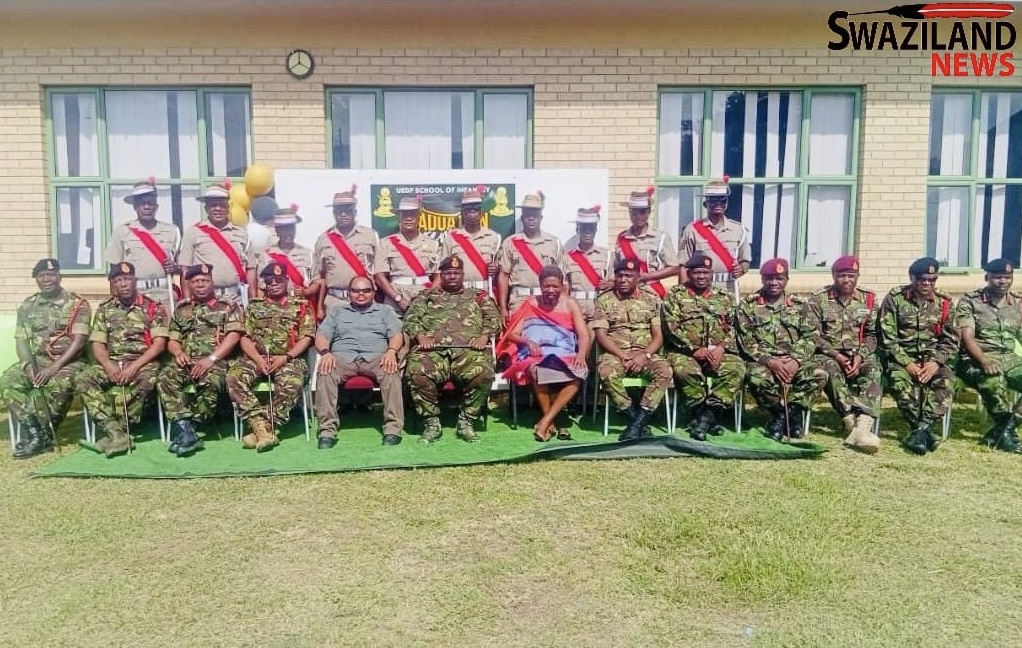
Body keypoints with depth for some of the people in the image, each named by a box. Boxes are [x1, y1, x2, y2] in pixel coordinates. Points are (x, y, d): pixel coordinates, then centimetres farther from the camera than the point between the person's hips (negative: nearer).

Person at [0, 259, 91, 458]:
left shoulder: (78, 304, -3)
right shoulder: (27, 306, 11)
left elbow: (79, 341, -12)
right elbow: (21, 340, 7)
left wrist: (55, 366, -22)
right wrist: (29, 366, -14)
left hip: (69, 361, -5)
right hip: (36, 360, 5)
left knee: (60, 385, -36)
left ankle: (43, 435, -17)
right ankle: (34, 432, -21)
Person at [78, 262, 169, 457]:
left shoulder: (153, 308, 2)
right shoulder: (104, 309, 12)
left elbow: (159, 343, -7)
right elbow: (97, 344, 5)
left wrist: (135, 366, -20)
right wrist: (109, 366, -16)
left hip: (143, 362, -3)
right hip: (112, 363, 4)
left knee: (147, 378, -38)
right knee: (84, 378, -26)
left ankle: (115, 430, -27)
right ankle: (116, 433, -34)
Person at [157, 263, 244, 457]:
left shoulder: (228, 306, 9)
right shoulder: (181, 309, 22)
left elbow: (233, 336, -3)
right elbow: (172, 340, 20)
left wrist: (211, 358, -16)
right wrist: (178, 353, -5)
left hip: (216, 361, -4)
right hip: (186, 361, 4)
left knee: (209, 382, -37)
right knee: (166, 378, -29)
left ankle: (184, 430, -25)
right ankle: (185, 429, -35)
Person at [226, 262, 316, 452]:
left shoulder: (301, 306, 11)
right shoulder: (254, 307, 18)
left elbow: (306, 338, 2)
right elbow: (245, 338, 10)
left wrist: (285, 358, -14)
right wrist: (258, 359, -9)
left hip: (290, 358, -2)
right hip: (256, 358, 3)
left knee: (292, 382, -37)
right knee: (234, 377, -29)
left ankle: (266, 426, -28)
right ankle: (260, 425, -33)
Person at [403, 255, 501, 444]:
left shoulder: (479, 296, 28)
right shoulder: (426, 296, 27)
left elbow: (493, 318, 16)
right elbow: (411, 317, 15)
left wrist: (484, 336, -4)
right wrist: (421, 335, -6)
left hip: (469, 349, 0)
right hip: (433, 348, 0)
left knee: (483, 374, -34)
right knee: (416, 373, -33)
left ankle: (466, 422, -14)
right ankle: (431, 422, -13)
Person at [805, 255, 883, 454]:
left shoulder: (868, 299, 9)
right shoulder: (818, 299, 1)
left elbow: (872, 334, 5)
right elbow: (812, 335, -5)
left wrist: (860, 356, -13)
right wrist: (836, 355, -17)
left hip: (859, 355, 2)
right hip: (827, 354, -2)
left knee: (873, 370, -31)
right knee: (832, 370, -36)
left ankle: (862, 428, -48)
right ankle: (853, 425, -42)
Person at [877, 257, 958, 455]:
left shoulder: (943, 303, 6)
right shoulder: (894, 299, -3)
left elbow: (950, 340, 6)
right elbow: (887, 338, -7)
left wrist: (935, 362, -13)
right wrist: (907, 363, -17)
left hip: (932, 358, 2)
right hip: (902, 357, -2)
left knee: (946, 380, -29)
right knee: (900, 380, -34)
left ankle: (920, 430, -34)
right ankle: (925, 430, -25)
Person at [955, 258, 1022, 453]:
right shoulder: (970, 301, 0)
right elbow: (967, 338, -10)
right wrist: (985, 361, -27)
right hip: (977, 359, -5)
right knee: (993, 380, -38)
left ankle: (1001, 431, -19)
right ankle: (1006, 430, -16)